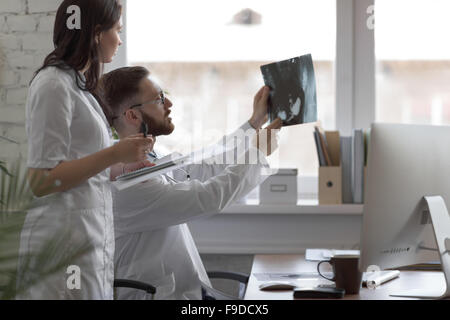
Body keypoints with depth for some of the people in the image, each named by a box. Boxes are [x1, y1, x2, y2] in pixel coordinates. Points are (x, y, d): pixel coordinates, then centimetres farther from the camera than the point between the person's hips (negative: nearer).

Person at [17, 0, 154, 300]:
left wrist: (124, 164, 11)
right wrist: (114, 154, -18)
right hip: (67, 243, -9)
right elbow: (41, 180, -17)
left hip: (93, 238, 9)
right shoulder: (54, 85, -12)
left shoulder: (76, 84, 16)